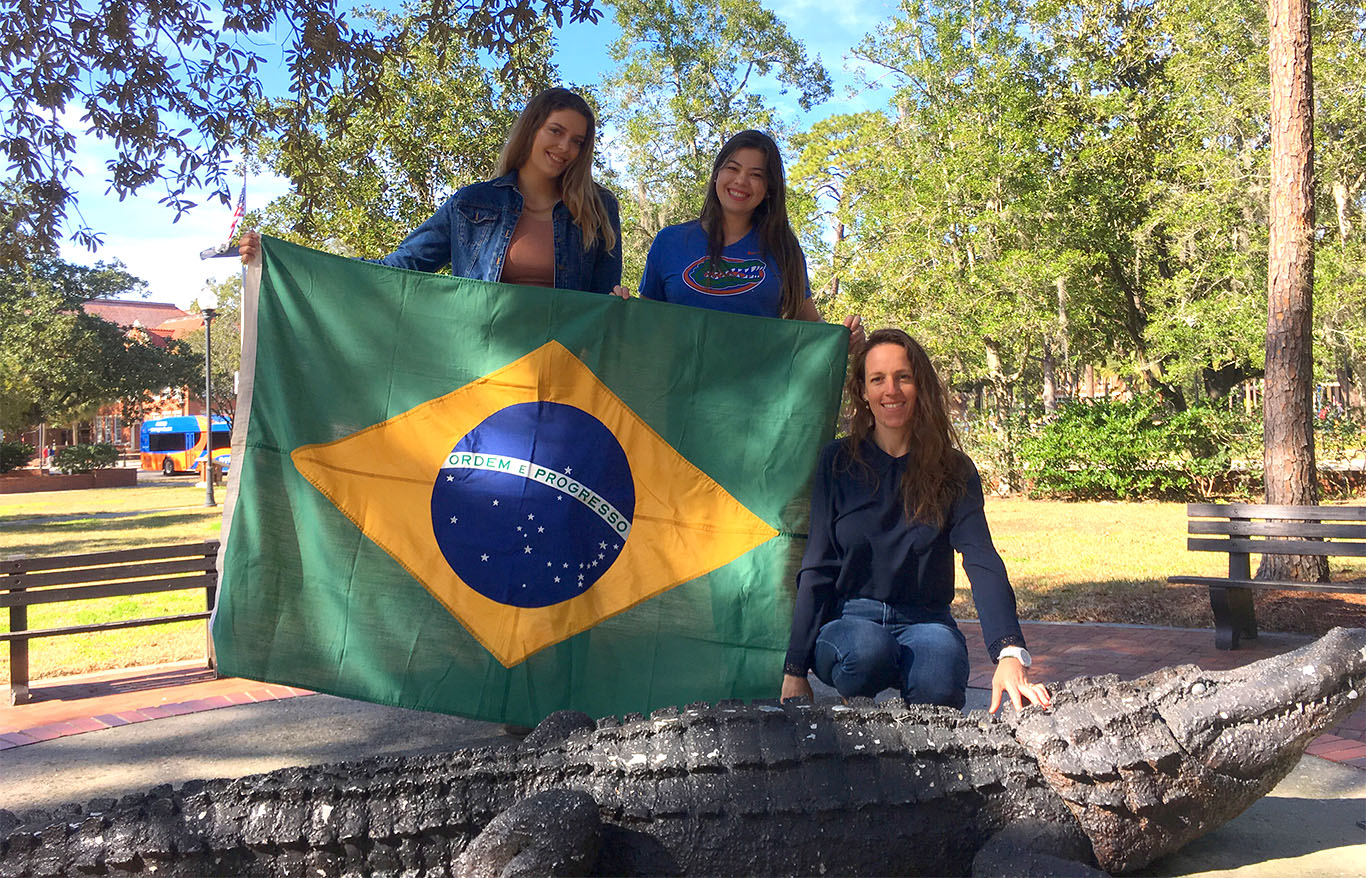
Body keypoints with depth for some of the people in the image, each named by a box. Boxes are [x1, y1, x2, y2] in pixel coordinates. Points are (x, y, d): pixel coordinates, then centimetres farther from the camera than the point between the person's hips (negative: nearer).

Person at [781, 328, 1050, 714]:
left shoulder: (953, 471, 1)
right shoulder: (838, 462, 0)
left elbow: (983, 562, -13)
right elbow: (817, 570, -1)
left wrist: (1010, 654, -32)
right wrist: (794, 671, -8)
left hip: (924, 622, 1)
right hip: (847, 621, 0)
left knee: (939, 684, -34)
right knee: (870, 648, -36)